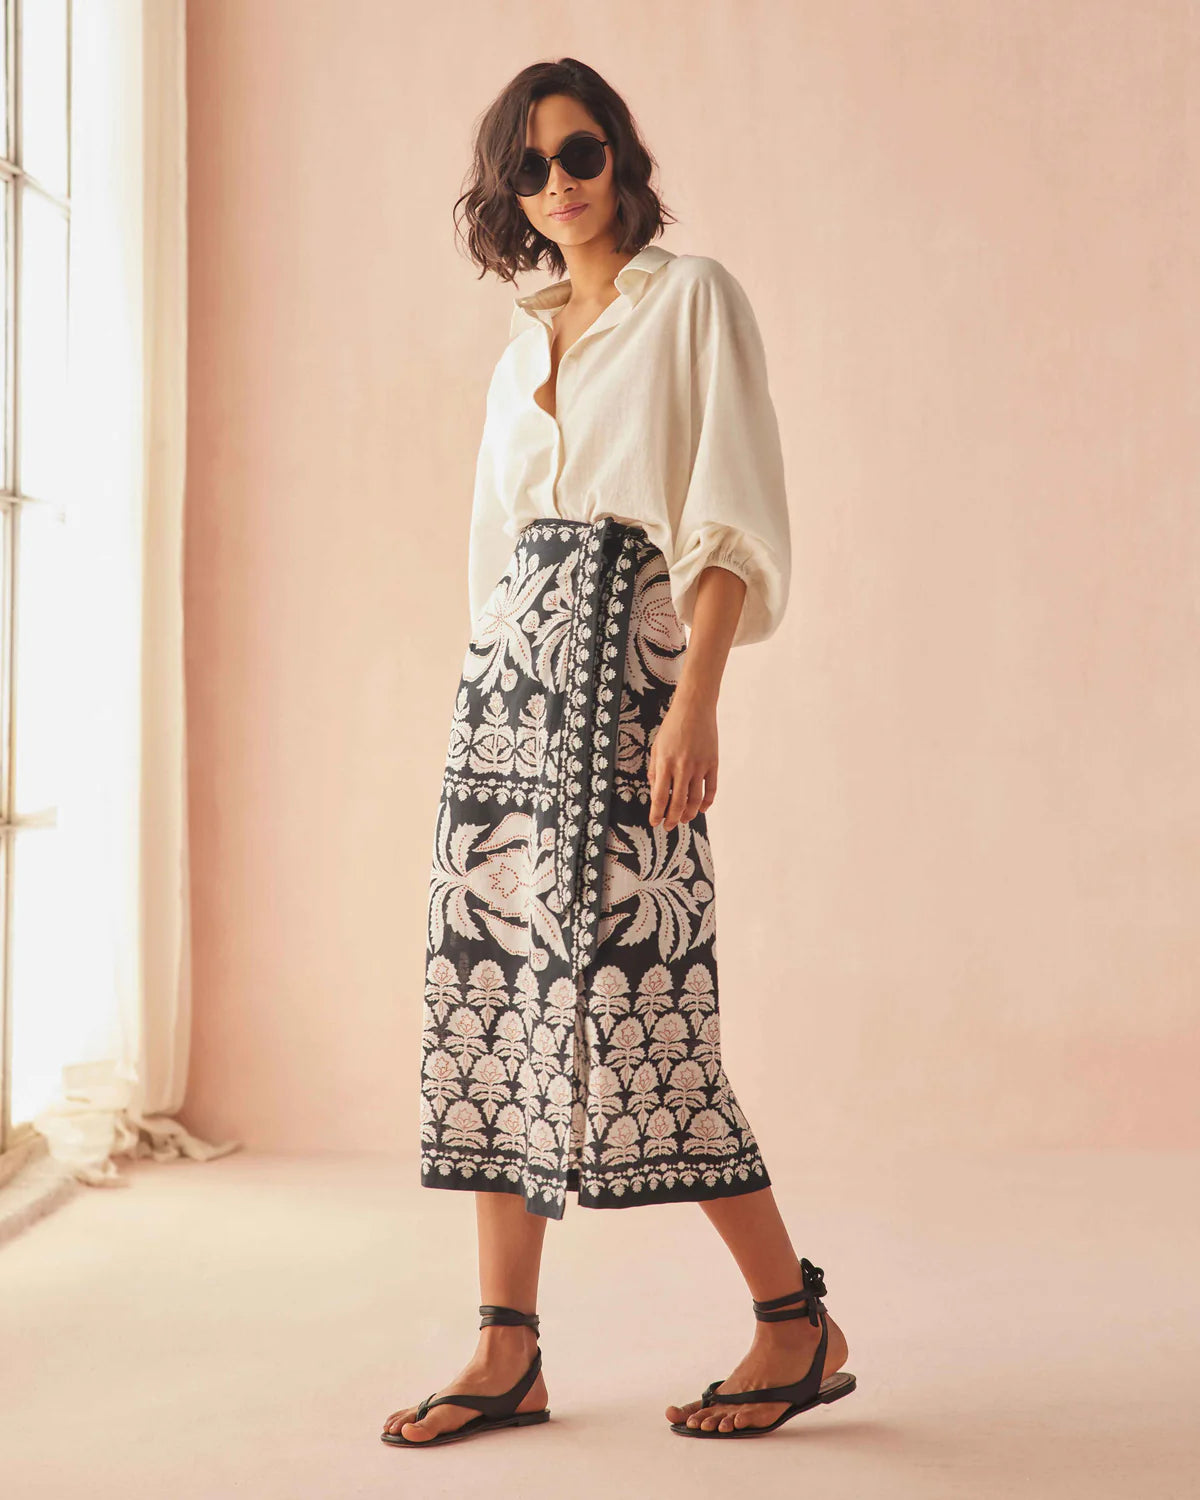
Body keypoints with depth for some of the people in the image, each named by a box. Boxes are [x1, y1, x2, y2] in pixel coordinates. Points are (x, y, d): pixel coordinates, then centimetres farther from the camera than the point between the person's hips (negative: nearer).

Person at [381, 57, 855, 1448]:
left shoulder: (691, 298, 1)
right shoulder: (520, 354, 21)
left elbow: (735, 516, -8)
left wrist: (694, 700, -18)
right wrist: (492, 689, 16)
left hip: (621, 656, -7)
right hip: (505, 671, 7)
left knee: (617, 994, -11)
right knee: (489, 985, 1)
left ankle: (798, 1319, 4)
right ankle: (507, 1351, 7)